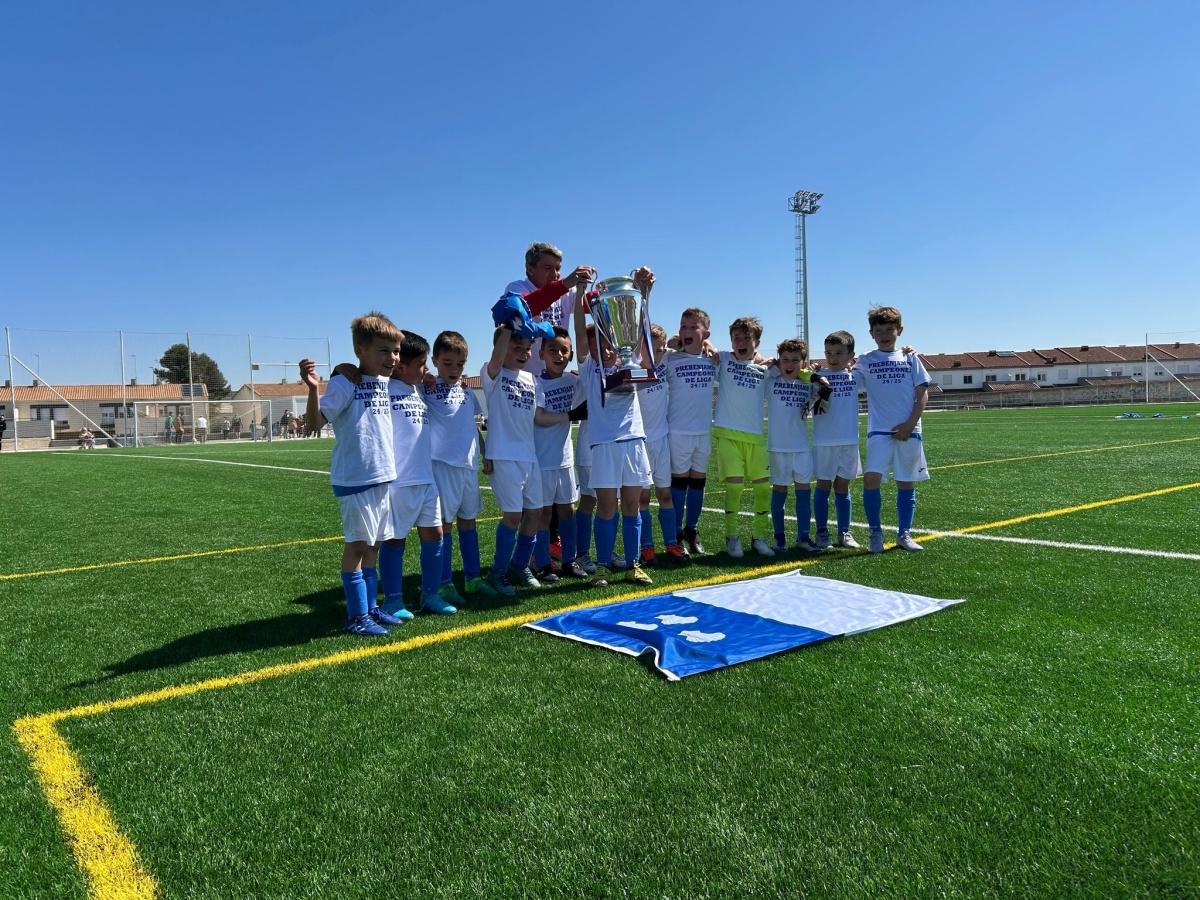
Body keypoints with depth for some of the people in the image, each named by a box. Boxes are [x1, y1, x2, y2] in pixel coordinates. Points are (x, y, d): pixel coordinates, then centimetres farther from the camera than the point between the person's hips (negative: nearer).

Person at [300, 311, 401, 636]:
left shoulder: (386, 384, 10)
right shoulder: (344, 383, -12)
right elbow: (316, 421, -17)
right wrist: (313, 388, -37)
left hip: (384, 476, 7)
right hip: (354, 478, -7)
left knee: (374, 544, 14)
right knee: (357, 544, 0)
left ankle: (370, 607, 26)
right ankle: (357, 616, 9)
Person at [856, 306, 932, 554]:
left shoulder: (910, 358, 10)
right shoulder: (865, 361, 9)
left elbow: (922, 394, 6)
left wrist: (910, 424, -5)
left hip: (908, 431, 2)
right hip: (879, 430, -1)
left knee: (906, 483, 7)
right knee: (871, 478, -17)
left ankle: (904, 534, 19)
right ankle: (876, 534, -4)